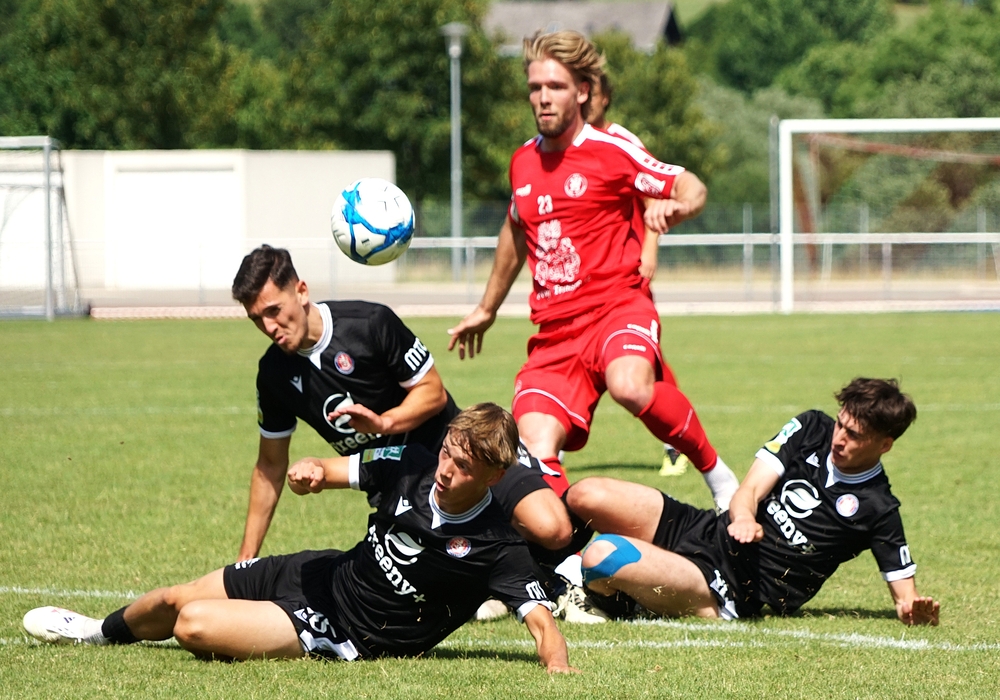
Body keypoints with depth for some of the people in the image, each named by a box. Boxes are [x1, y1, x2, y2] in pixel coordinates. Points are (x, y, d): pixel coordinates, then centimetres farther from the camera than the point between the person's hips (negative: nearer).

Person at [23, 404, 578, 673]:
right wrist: (313, 472, -19)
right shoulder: (412, 466, -8)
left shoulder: (498, 548, -24)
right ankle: (105, 631, 52)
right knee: (173, 602, 15)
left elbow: (542, 620, -29)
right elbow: (337, 471, 5)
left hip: (344, 635, -6)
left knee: (194, 625, -17)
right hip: (331, 574, 6)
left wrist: (558, 665, -50)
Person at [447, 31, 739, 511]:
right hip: (554, 332, 5)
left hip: (617, 307, -5)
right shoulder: (523, 162, 14)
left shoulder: (612, 150, -1)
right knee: (535, 450, -18)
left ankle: (717, 475, -14)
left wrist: (678, 206, -22)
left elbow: (691, 187, 3)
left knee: (630, 387, -36)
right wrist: (487, 309, 41)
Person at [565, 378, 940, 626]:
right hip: (707, 531, 6)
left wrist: (918, 611, -26)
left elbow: (906, 599, -1)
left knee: (601, 558, -29)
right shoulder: (812, 428, 6)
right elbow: (750, 489, -2)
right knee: (586, 497, -18)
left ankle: (614, 604, 5)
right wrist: (743, 516, -26)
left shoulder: (877, 511, -5)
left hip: (727, 595, -6)